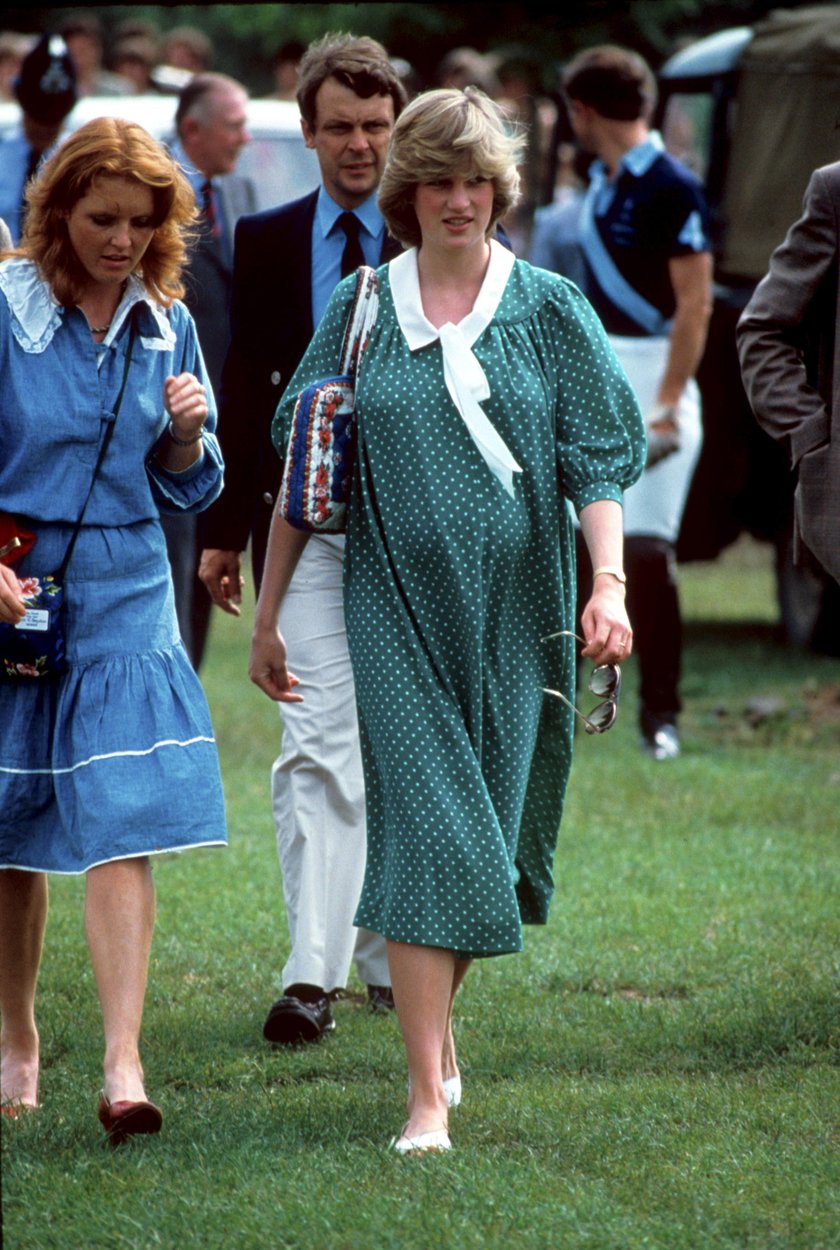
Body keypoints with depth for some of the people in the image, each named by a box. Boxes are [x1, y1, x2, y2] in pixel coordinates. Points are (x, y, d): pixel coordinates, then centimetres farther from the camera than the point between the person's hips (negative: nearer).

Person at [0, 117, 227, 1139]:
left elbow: (185, 489, 14)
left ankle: (122, 1066, -16)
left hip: (125, 597, 2)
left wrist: (187, 435, -8)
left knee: (122, 824, -10)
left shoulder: (165, 326, 7)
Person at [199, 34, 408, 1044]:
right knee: (317, 748, -9)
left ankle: (391, 955, 24)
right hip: (307, 524, 0)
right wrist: (225, 528, 6)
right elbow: (245, 391, 8)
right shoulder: (266, 243, 6)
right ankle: (314, 971, -12)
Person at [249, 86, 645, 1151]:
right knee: (423, 831, -10)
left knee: (487, 832, 6)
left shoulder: (550, 311, 3)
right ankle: (428, 1094, -11)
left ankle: (436, 1029, 31)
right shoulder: (363, 312, 4)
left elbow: (597, 461, 1)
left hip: (514, 611, 1)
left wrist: (608, 582, -14)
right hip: (398, 607, -1)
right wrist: (266, 614, 7)